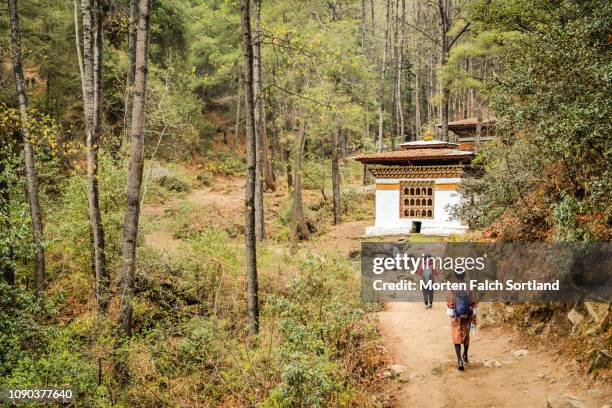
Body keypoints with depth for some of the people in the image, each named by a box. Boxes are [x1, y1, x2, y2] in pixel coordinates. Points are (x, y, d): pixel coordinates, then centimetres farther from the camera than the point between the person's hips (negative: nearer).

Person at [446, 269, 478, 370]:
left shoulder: (452, 289, -10)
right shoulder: (469, 289, -7)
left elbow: (450, 305, -7)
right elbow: (474, 305, -4)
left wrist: (451, 316, 5)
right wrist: (474, 318, 3)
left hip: (456, 318, -2)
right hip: (467, 317, 2)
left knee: (457, 339, 0)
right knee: (466, 336, 22)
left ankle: (459, 360, -12)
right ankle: (465, 356, 38)